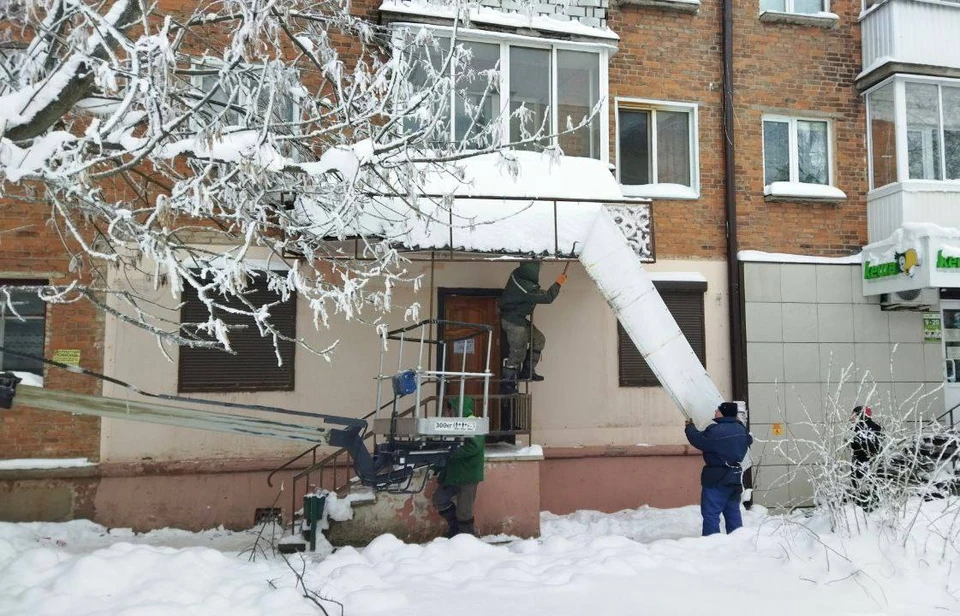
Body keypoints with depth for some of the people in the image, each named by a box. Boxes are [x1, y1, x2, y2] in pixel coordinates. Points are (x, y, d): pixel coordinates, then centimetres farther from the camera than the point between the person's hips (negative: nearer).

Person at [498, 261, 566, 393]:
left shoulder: (517, 274, -7)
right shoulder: (527, 289, -30)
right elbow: (548, 298, -17)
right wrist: (558, 283, -5)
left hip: (519, 319, 10)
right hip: (514, 322, -10)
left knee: (539, 339, 15)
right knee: (518, 352, -2)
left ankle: (528, 370, 20)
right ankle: (506, 382, 6)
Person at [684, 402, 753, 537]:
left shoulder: (716, 431, -21)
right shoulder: (742, 430, 5)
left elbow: (697, 440, -12)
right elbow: (749, 441, 25)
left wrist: (690, 426, 5)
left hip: (716, 479, -8)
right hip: (735, 477, 8)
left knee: (711, 513, -3)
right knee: (733, 513, 16)